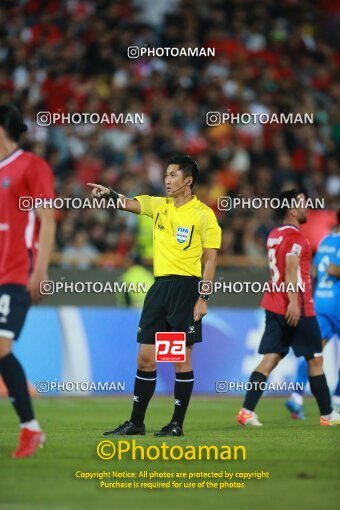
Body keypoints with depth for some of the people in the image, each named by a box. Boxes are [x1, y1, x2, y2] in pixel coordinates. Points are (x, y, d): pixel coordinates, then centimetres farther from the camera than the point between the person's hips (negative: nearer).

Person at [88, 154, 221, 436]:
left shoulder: (203, 214, -5)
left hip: (186, 287, -6)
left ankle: (177, 423, 7)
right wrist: (109, 193, -23)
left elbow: (211, 259, -6)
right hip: (159, 286, 6)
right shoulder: (158, 205, 11)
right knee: (145, 358, 5)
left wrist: (203, 298, -12)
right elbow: (129, 204, -1)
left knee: (182, 359, -1)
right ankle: (136, 422, 12)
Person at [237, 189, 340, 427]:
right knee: (316, 359, 5)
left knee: (270, 359, 1)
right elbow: (291, 268, -25)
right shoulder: (295, 237, -12)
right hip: (297, 308, -8)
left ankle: (247, 411, -11)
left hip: (274, 306, 8)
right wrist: (293, 300, -33)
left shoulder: (273, 235, 14)